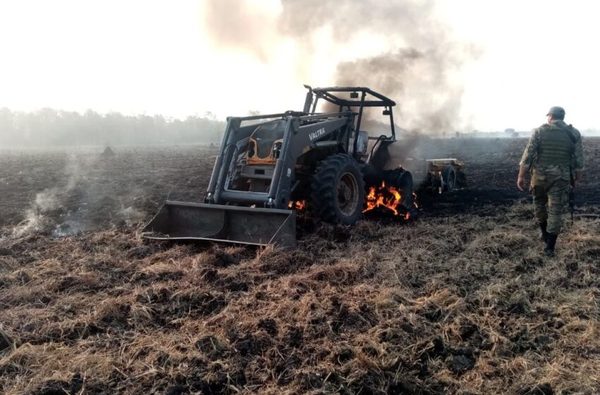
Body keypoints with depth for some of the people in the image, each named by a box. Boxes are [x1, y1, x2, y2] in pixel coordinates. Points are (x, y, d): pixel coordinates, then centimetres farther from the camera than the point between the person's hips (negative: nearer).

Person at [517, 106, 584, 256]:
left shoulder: (539, 131, -5)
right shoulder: (574, 134, 0)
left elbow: (528, 155, -8)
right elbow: (578, 160, 3)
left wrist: (521, 176, -4)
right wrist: (576, 179, 15)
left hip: (540, 175, 0)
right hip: (561, 178, 0)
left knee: (539, 204, 23)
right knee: (556, 211, 4)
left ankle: (545, 234, 34)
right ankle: (550, 247, 4)